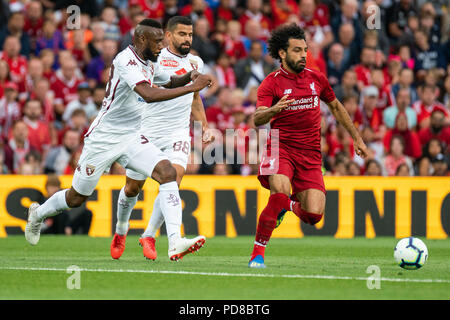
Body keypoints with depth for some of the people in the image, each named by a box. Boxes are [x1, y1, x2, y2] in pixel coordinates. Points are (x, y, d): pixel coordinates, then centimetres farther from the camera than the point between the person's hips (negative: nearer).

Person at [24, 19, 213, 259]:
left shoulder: (148, 64, 7)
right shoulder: (126, 61, -22)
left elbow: (170, 82, 28)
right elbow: (149, 95, -36)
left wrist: (189, 76, 5)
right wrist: (192, 88, -33)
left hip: (131, 139, 7)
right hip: (104, 139, -7)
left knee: (168, 173, -17)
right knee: (76, 198, 8)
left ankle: (176, 242, -24)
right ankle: (38, 213, 40)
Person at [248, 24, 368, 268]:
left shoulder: (316, 79, 9)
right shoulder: (271, 83, -5)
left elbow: (335, 107, 26)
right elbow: (258, 120, -18)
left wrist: (357, 138, 27)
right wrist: (273, 110, -41)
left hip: (310, 154, 4)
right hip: (281, 149, -4)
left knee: (314, 215, -10)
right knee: (280, 193, -32)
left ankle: (292, 206, 29)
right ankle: (258, 252, -17)